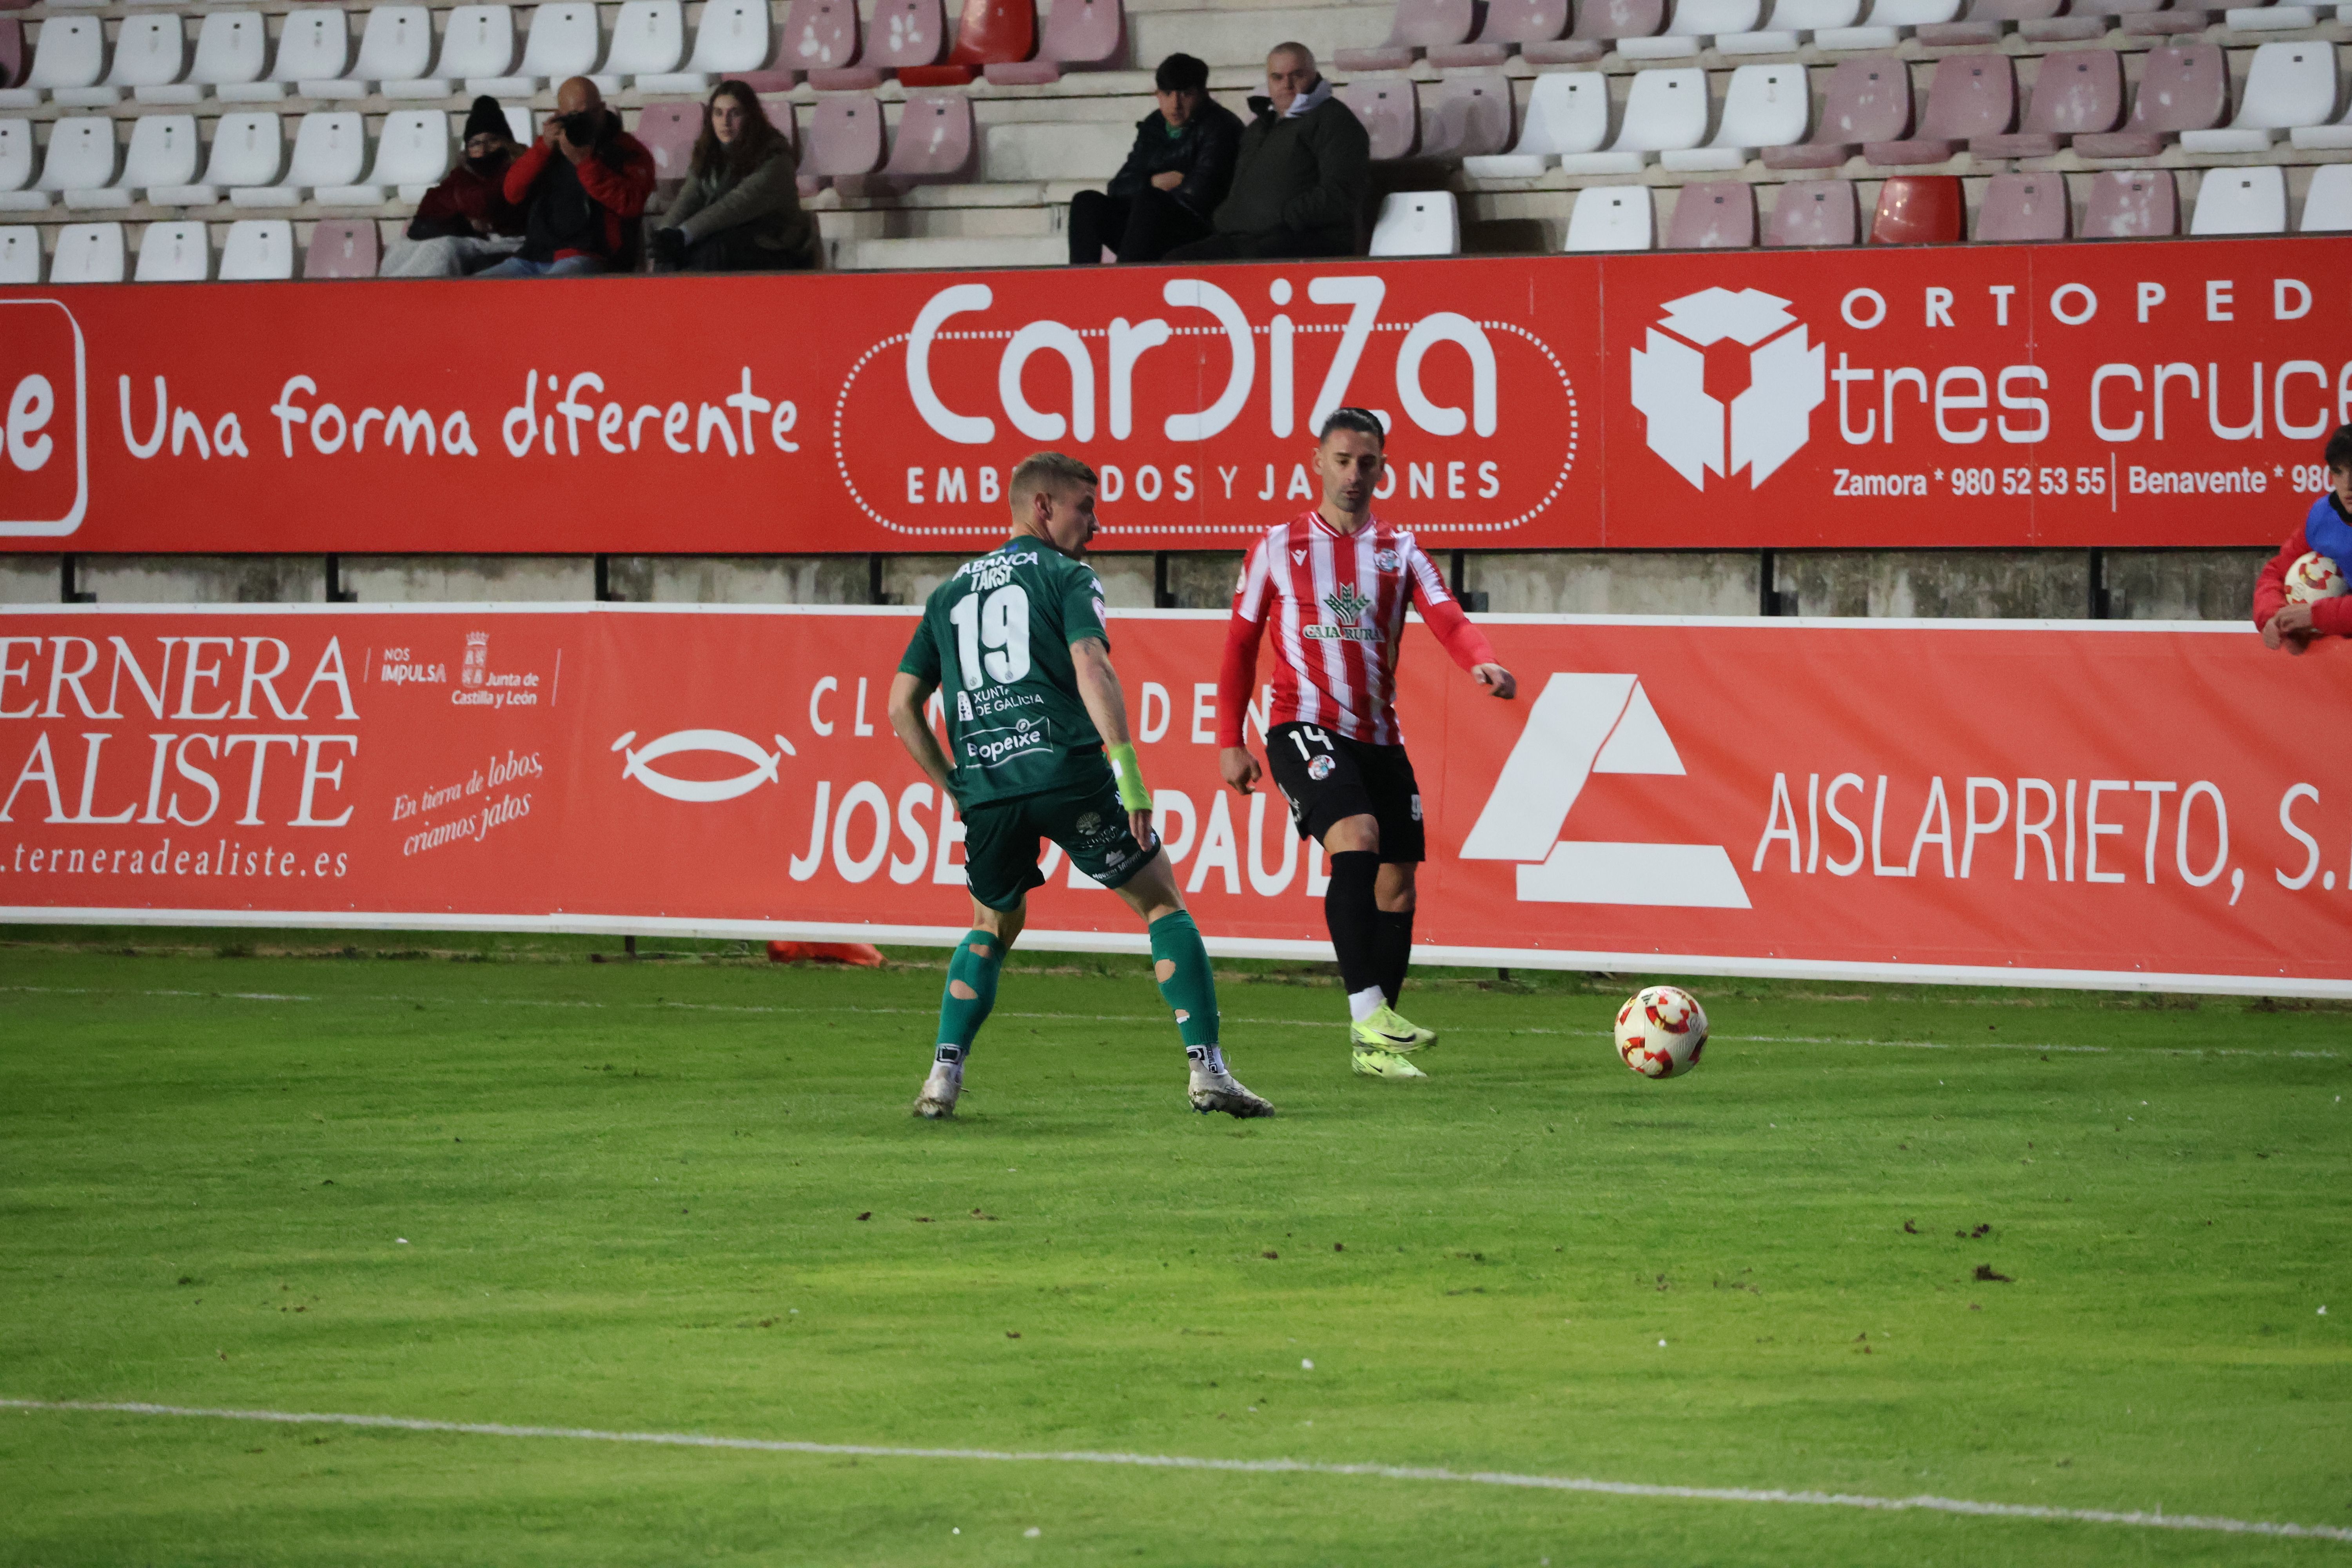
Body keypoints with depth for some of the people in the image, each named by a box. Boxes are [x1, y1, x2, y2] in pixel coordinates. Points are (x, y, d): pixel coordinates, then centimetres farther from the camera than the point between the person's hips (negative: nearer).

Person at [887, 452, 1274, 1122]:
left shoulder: (950, 594, 22)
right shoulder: (1067, 578, 6)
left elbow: (902, 706, 19)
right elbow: (1091, 667, -12)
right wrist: (1128, 768, -17)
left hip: (985, 787, 4)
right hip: (1067, 772, -4)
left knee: (991, 930, 25)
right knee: (1163, 902, 8)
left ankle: (944, 1077, 10)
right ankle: (1208, 1072, -2)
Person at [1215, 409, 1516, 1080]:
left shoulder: (1399, 552, 12)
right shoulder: (1280, 546, 7)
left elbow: (1448, 619, -4)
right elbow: (1241, 645, 11)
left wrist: (1483, 661, -27)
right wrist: (1229, 742, 5)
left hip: (1379, 735, 4)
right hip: (1305, 725, -4)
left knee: (1396, 883, 4)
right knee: (1356, 840, -27)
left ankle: (1373, 1046, 15)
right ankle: (1368, 1013, -32)